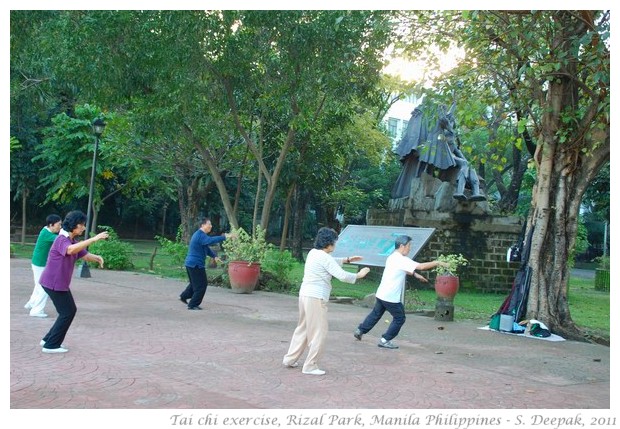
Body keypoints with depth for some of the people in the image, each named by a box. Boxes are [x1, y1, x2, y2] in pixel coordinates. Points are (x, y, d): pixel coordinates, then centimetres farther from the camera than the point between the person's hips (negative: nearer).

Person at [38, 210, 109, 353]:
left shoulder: (72, 241, 11)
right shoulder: (62, 240, -20)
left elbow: (85, 255, 8)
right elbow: (71, 250, -43)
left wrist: (96, 258, -16)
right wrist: (94, 239, -47)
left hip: (61, 283, 10)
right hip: (54, 283, -10)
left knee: (70, 310, 16)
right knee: (67, 312, -2)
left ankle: (49, 339, 25)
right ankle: (51, 345, 8)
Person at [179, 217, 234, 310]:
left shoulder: (200, 234, 16)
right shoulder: (200, 235, -19)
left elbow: (206, 248, 20)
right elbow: (211, 240, -37)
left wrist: (214, 256, 7)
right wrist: (225, 237, -39)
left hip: (191, 264, 10)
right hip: (196, 264, -10)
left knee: (194, 283, 26)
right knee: (201, 285, -2)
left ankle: (183, 296, 34)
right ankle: (193, 305, 4)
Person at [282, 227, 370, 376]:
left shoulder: (314, 252, 12)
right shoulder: (323, 257, -16)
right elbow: (342, 276, -17)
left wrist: (347, 260, 24)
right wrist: (358, 275, -2)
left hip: (306, 294, 10)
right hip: (316, 298, -10)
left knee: (303, 328, 20)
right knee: (319, 332, 0)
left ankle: (290, 359, 25)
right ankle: (310, 366, 4)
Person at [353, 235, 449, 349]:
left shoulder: (392, 257, 11)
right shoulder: (402, 260, -20)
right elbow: (421, 266, -25)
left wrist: (415, 275, 20)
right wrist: (437, 263, -16)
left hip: (381, 294, 9)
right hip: (391, 297, -9)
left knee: (376, 314, 23)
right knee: (399, 318, 6)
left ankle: (360, 330, 29)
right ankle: (385, 340, 10)